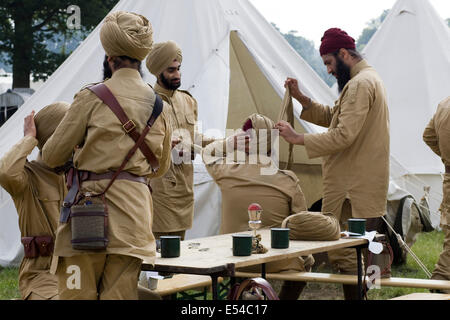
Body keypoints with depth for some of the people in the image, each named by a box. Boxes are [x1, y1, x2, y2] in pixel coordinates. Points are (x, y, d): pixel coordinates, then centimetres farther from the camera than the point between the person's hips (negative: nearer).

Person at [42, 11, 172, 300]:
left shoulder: (92, 98, -5)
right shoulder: (159, 105, 9)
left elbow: (52, 156, 2)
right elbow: (161, 167, 23)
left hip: (91, 205, -4)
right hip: (135, 207, 4)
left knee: (78, 293, 2)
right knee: (121, 294, 6)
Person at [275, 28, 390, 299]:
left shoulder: (360, 84, -16)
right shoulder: (370, 78, 19)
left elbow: (344, 135, -24)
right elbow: (333, 118, 21)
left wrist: (298, 138, -20)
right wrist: (301, 98, 11)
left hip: (354, 190, -11)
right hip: (364, 184, 11)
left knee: (345, 256, -9)